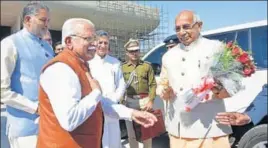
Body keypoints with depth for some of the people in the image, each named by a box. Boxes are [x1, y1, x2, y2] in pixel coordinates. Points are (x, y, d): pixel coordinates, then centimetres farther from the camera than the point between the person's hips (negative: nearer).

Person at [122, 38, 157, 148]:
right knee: (131, 131, 13)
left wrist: (151, 101, -10)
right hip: (129, 101, 2)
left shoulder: (147, 66, 1)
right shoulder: (123, 67, 3)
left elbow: (153, 84, -2)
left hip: (144, 100, -1)